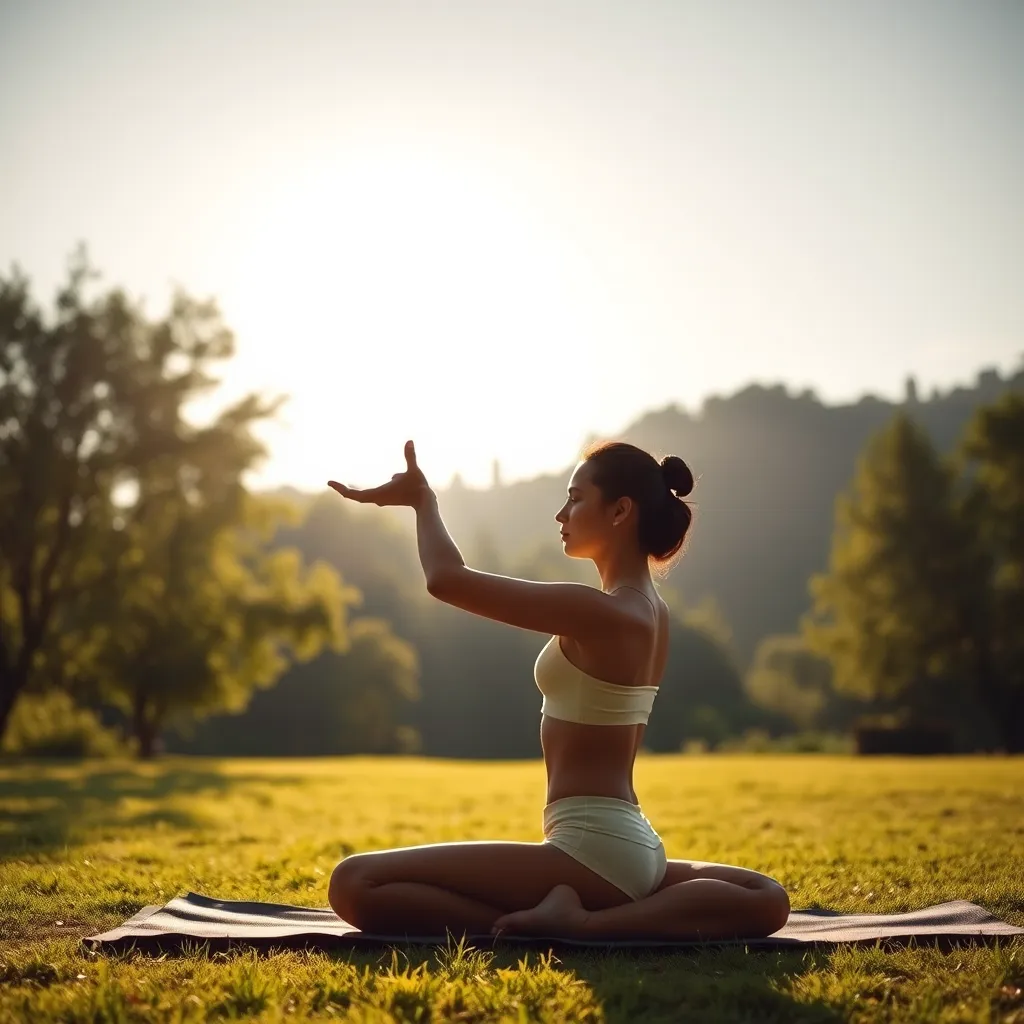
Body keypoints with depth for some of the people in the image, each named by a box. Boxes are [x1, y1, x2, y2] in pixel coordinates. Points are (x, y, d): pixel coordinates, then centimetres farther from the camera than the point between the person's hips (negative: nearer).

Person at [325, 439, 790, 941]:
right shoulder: (650, 611, 12)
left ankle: (541, 923, -13)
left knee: (353, 884, -10)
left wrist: (423, 499, 5)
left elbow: (447, 580, -14)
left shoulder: (602, 612, -15)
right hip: (635, 851, 8)